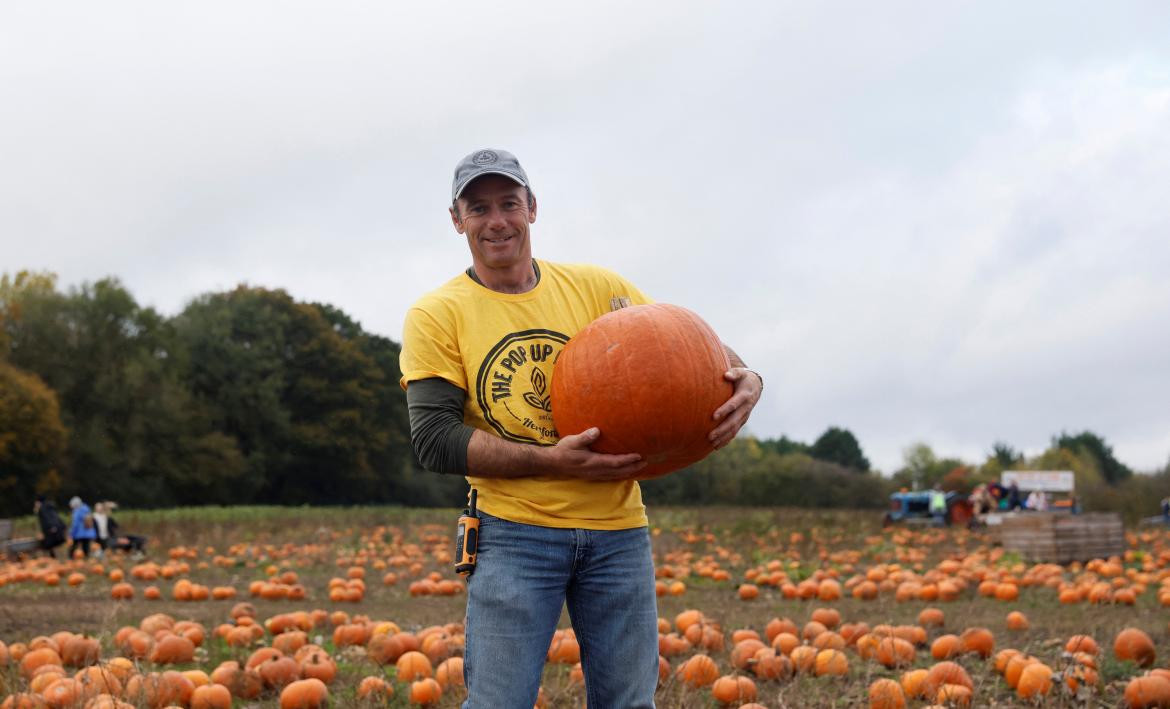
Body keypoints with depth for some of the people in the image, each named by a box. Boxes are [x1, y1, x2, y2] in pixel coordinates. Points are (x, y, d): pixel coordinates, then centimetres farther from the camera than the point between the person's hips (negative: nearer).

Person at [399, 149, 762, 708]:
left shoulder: (599, 289, 7)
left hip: (617, 532, 3)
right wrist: (550, 461, -21)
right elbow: (434, 439, -9)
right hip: (514, 533, -2)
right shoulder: (436, 316, -1)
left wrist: (746, 380, -13)